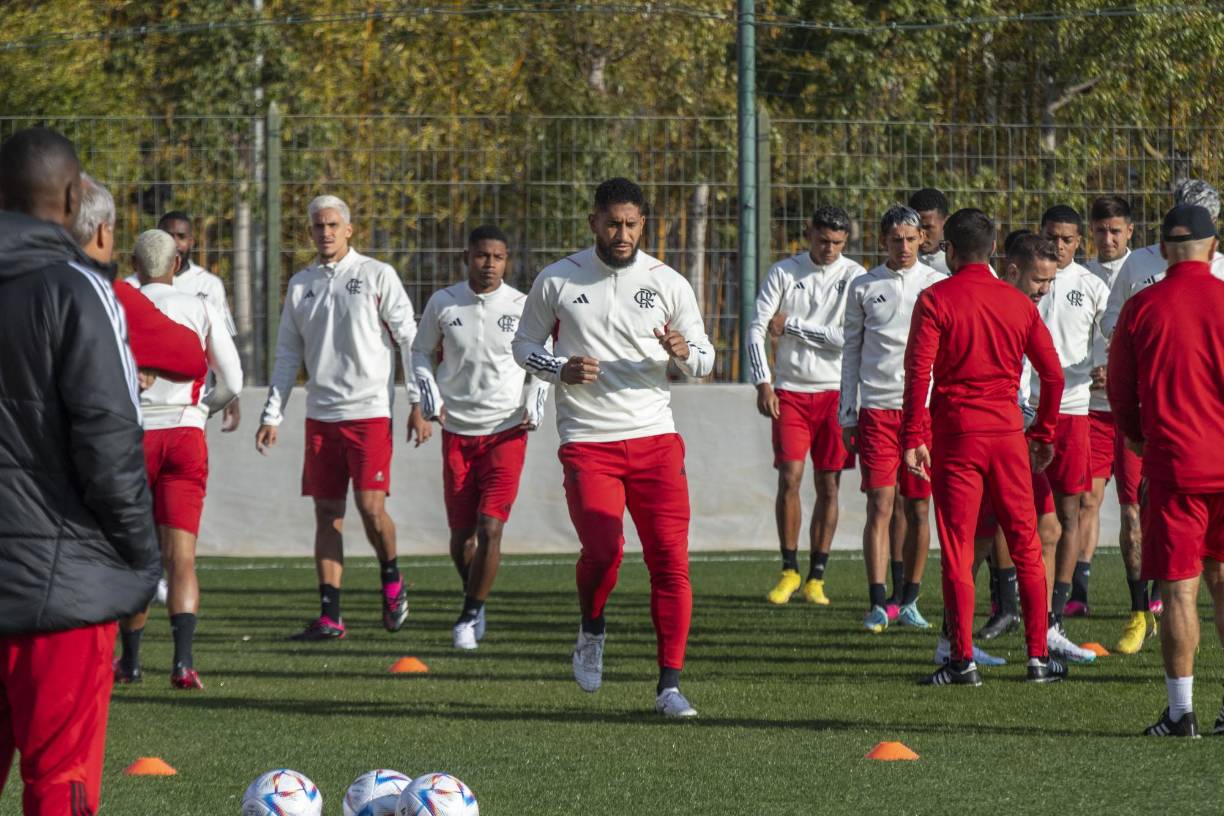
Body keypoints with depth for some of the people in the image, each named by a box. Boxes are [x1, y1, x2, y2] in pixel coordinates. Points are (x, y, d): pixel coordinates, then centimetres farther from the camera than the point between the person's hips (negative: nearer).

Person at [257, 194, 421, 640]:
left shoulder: (377, 276, -1)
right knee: (327, 513, 2)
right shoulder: (301, 284, 12)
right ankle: (329, 615, 3)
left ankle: (391, 579, 14)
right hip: (321, 414, 4)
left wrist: (418, 403, -6)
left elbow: (409, 340, -1)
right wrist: (272, 415, 10)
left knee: (371, 506, -13)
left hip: (369, 410, -4)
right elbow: (287, 354, 16)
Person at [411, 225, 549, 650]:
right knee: (461, 535, 3)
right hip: (458, 433, 2)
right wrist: (430, 397, -2)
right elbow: (422, 352, 14)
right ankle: (475, 600, 30)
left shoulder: (522, 307, -2)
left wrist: (535, 406, -2)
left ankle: (469, 615, -2)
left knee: (490, 527, -14)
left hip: (507, 432, -2)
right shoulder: (443, 304, 0)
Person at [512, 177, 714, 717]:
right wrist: (560, 370, -7)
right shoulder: (557, 282, 3)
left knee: (670, 559, -7)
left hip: (655, 438, 1)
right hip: (587, 442, -1)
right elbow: (524, 344, 14)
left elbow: (704, 361, 10)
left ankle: (670, 684, -1)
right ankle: (592, 629, 14)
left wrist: (684, 353, -14)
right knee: (604, 550, -19)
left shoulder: (667, 284, 4)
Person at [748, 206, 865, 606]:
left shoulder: (854, 277, -1)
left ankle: (816, 577, 8)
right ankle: (789, 571, 4)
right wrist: (763, 383, -11)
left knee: (828, 486, 2)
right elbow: (757, 328, 0)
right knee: (790, 478, -8)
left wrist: (791, 325, -8)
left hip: (835, 391, 0)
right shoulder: (783, 273, 3)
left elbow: (848, 337, -10)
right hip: (790, 390, 0)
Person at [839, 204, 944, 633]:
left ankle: (910, 601, 13)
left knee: (918, 509, 4)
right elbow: (851, 352, 13)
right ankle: (877, 605, -9)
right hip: (877, 407, 0)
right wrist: (846, 415, 8)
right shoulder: (864, 287, 8)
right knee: (879, 506, -7)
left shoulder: (938, 285, 5)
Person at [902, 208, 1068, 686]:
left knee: (957, 551, 0)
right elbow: (1053, 373, 9)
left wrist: (914, 438, -10)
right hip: (1008, 432, 3)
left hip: (956, 432, -3)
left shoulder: (936, 301, -5)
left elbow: (918, 372, -12)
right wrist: (1044, 434, 19)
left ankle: (963, 659, -4)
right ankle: (1038, 656, 9)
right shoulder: (1018, 303, 7)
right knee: (1026, 546, 10)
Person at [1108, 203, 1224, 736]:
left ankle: (1181, 712, -1)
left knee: (1179, 588, 0)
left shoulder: (1142, 307, -3)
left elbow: (1119, 384, 6)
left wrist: (1134, 434, 26)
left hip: (1173, 465, -2)